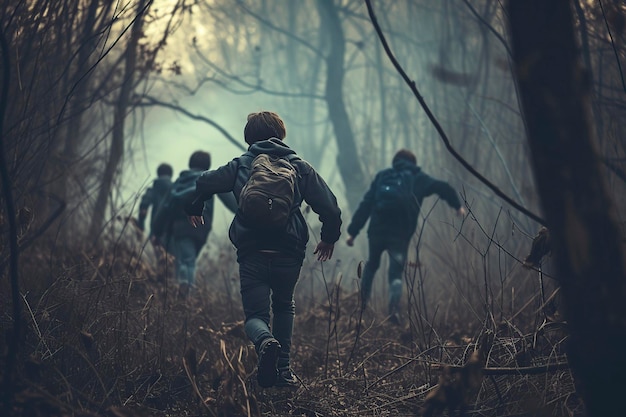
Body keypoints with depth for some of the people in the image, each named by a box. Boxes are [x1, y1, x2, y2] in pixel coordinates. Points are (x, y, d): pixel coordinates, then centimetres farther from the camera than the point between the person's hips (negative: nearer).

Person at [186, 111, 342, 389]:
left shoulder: (241, 166, 9)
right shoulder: (299, 167, 10)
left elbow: (202, 184, 8)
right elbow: (329, 207, 4)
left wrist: (193, 209, 30)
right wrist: (329, 238, 21)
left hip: (252, 254, -1)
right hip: (289, 253, 1)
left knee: (255, 314, 8)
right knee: (284, 307, 27)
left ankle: (265, 341, -28)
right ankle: (283, 369, 17)